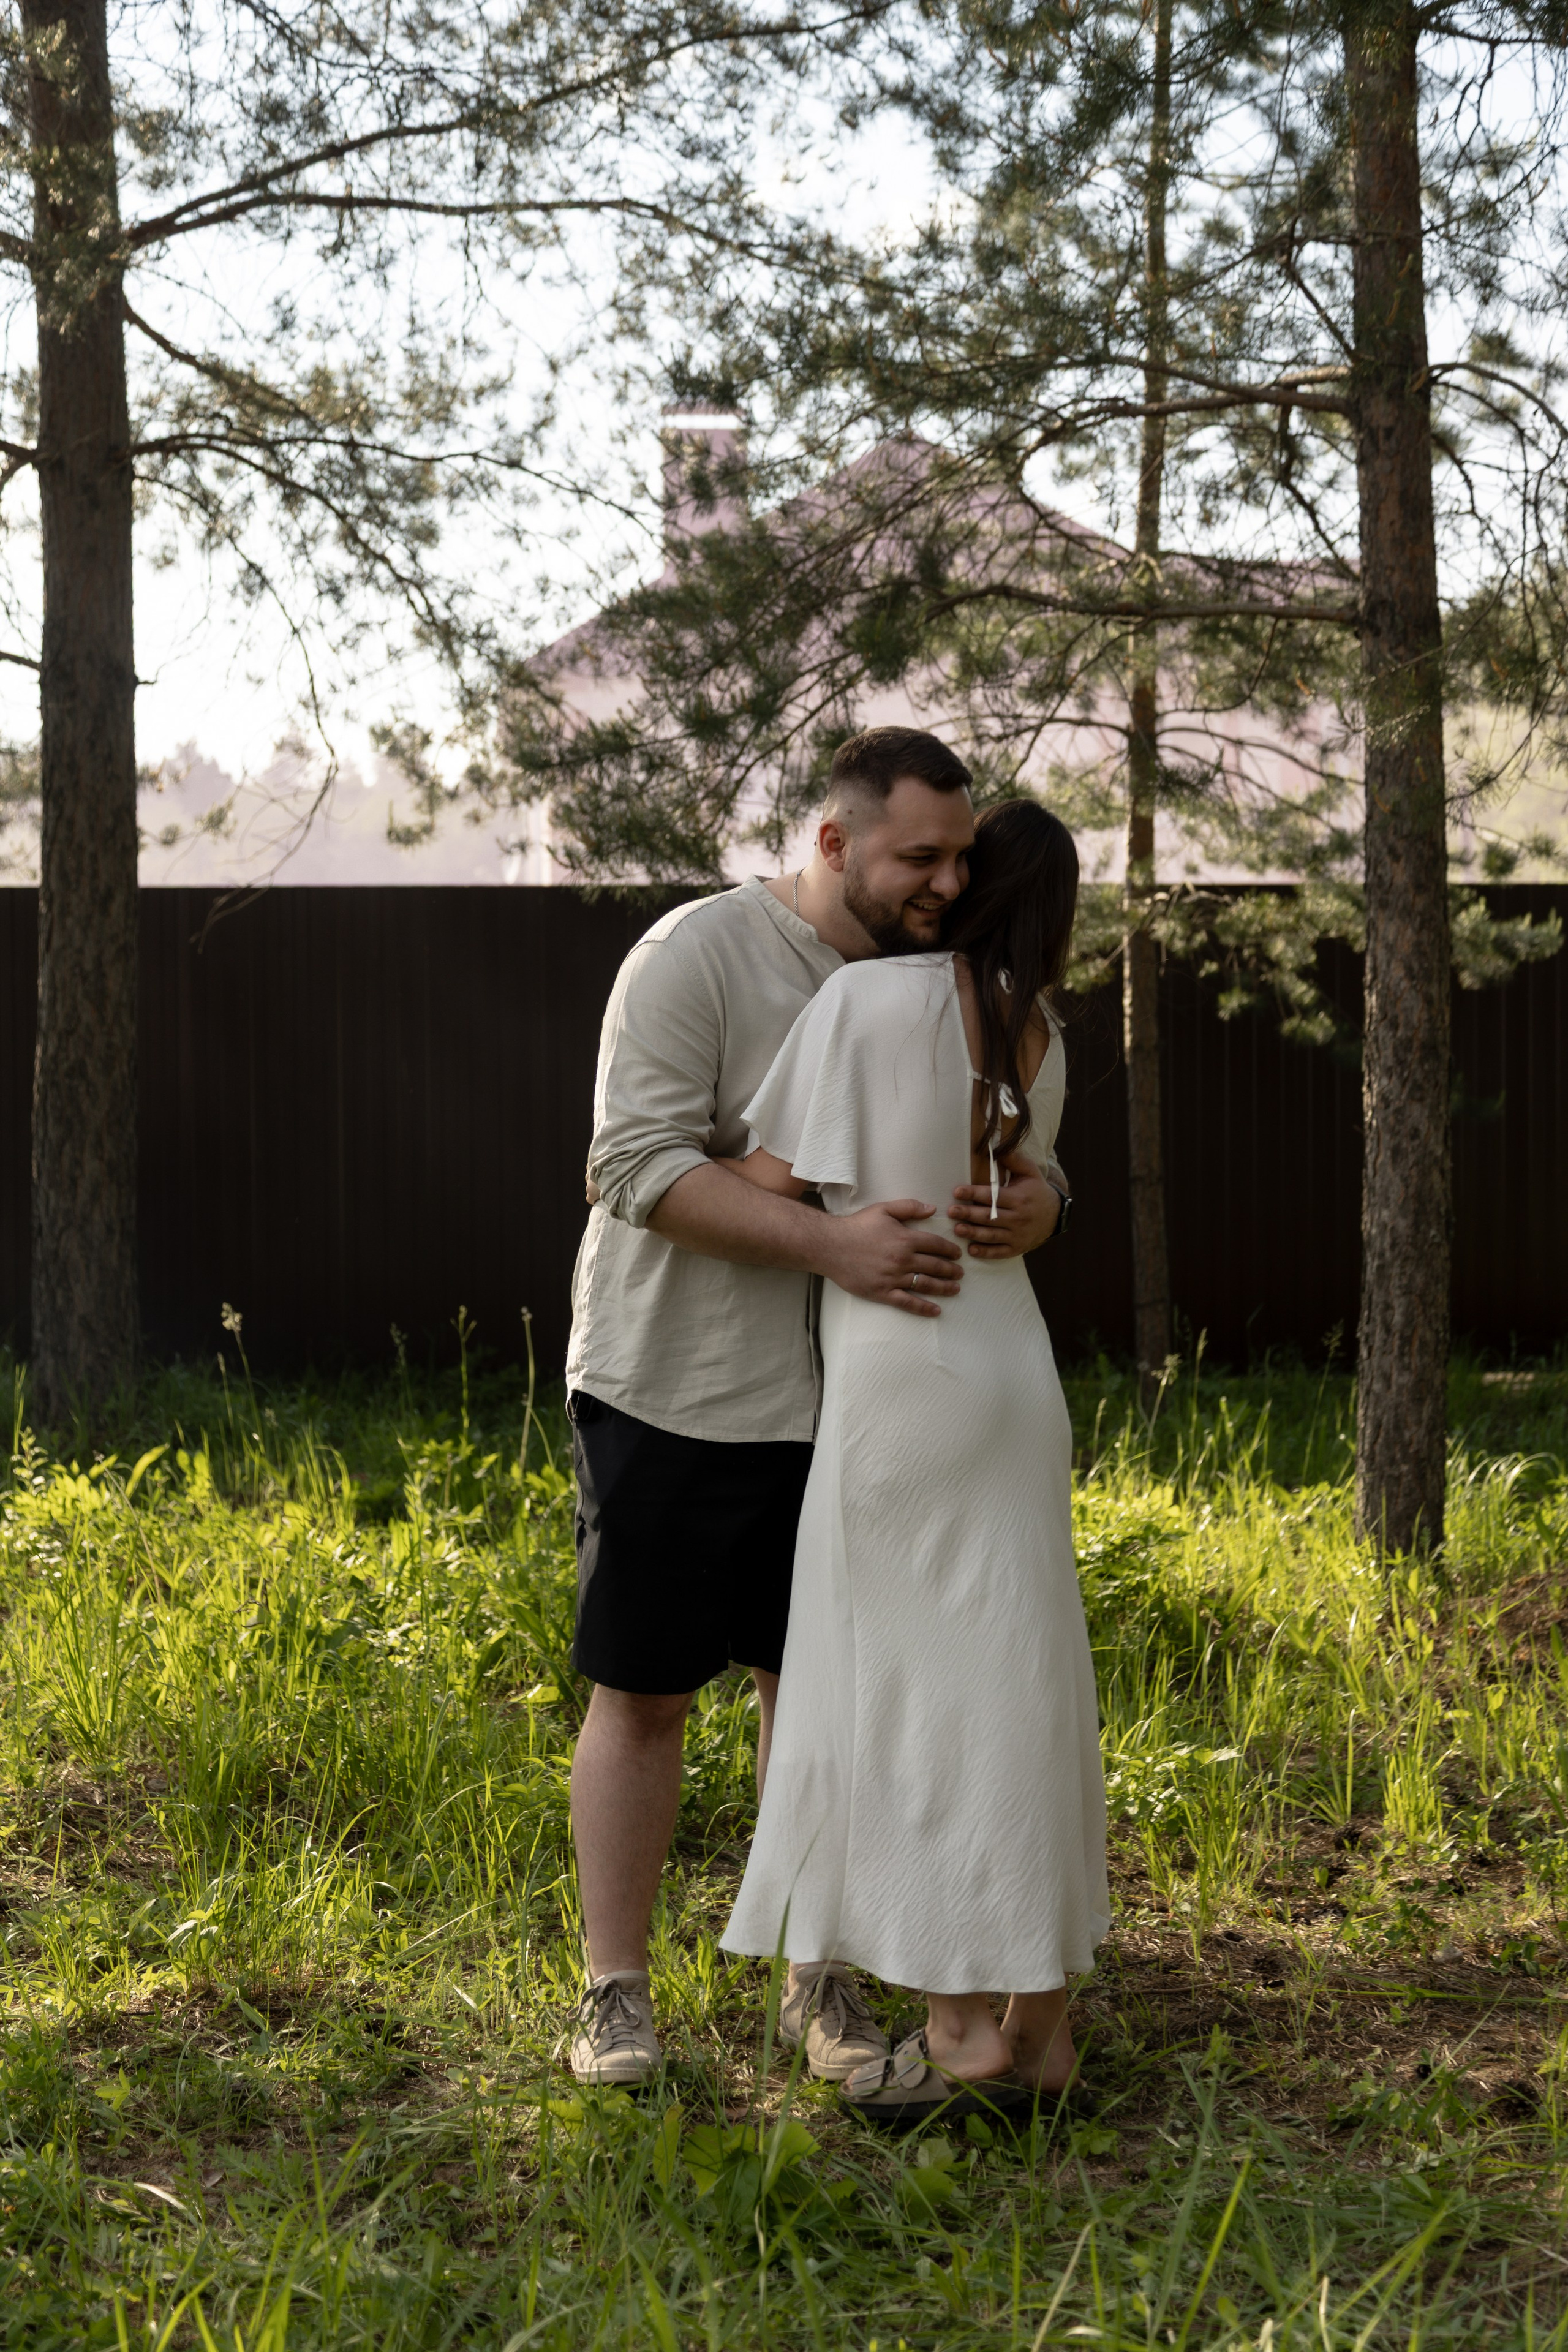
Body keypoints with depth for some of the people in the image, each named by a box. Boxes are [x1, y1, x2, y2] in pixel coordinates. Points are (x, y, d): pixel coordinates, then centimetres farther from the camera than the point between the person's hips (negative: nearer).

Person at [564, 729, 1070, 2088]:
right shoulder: (699, 955, -15)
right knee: (642, 1693, 3)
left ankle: (820, 1981, 22)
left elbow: (1018, 1159, 6)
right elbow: (641, 1166, -22)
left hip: (835, 1404, 5)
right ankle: (616, 1992, 14)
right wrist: (831, 1243, -32)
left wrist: (1031, 1208, -20)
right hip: (672, 1397, -5)